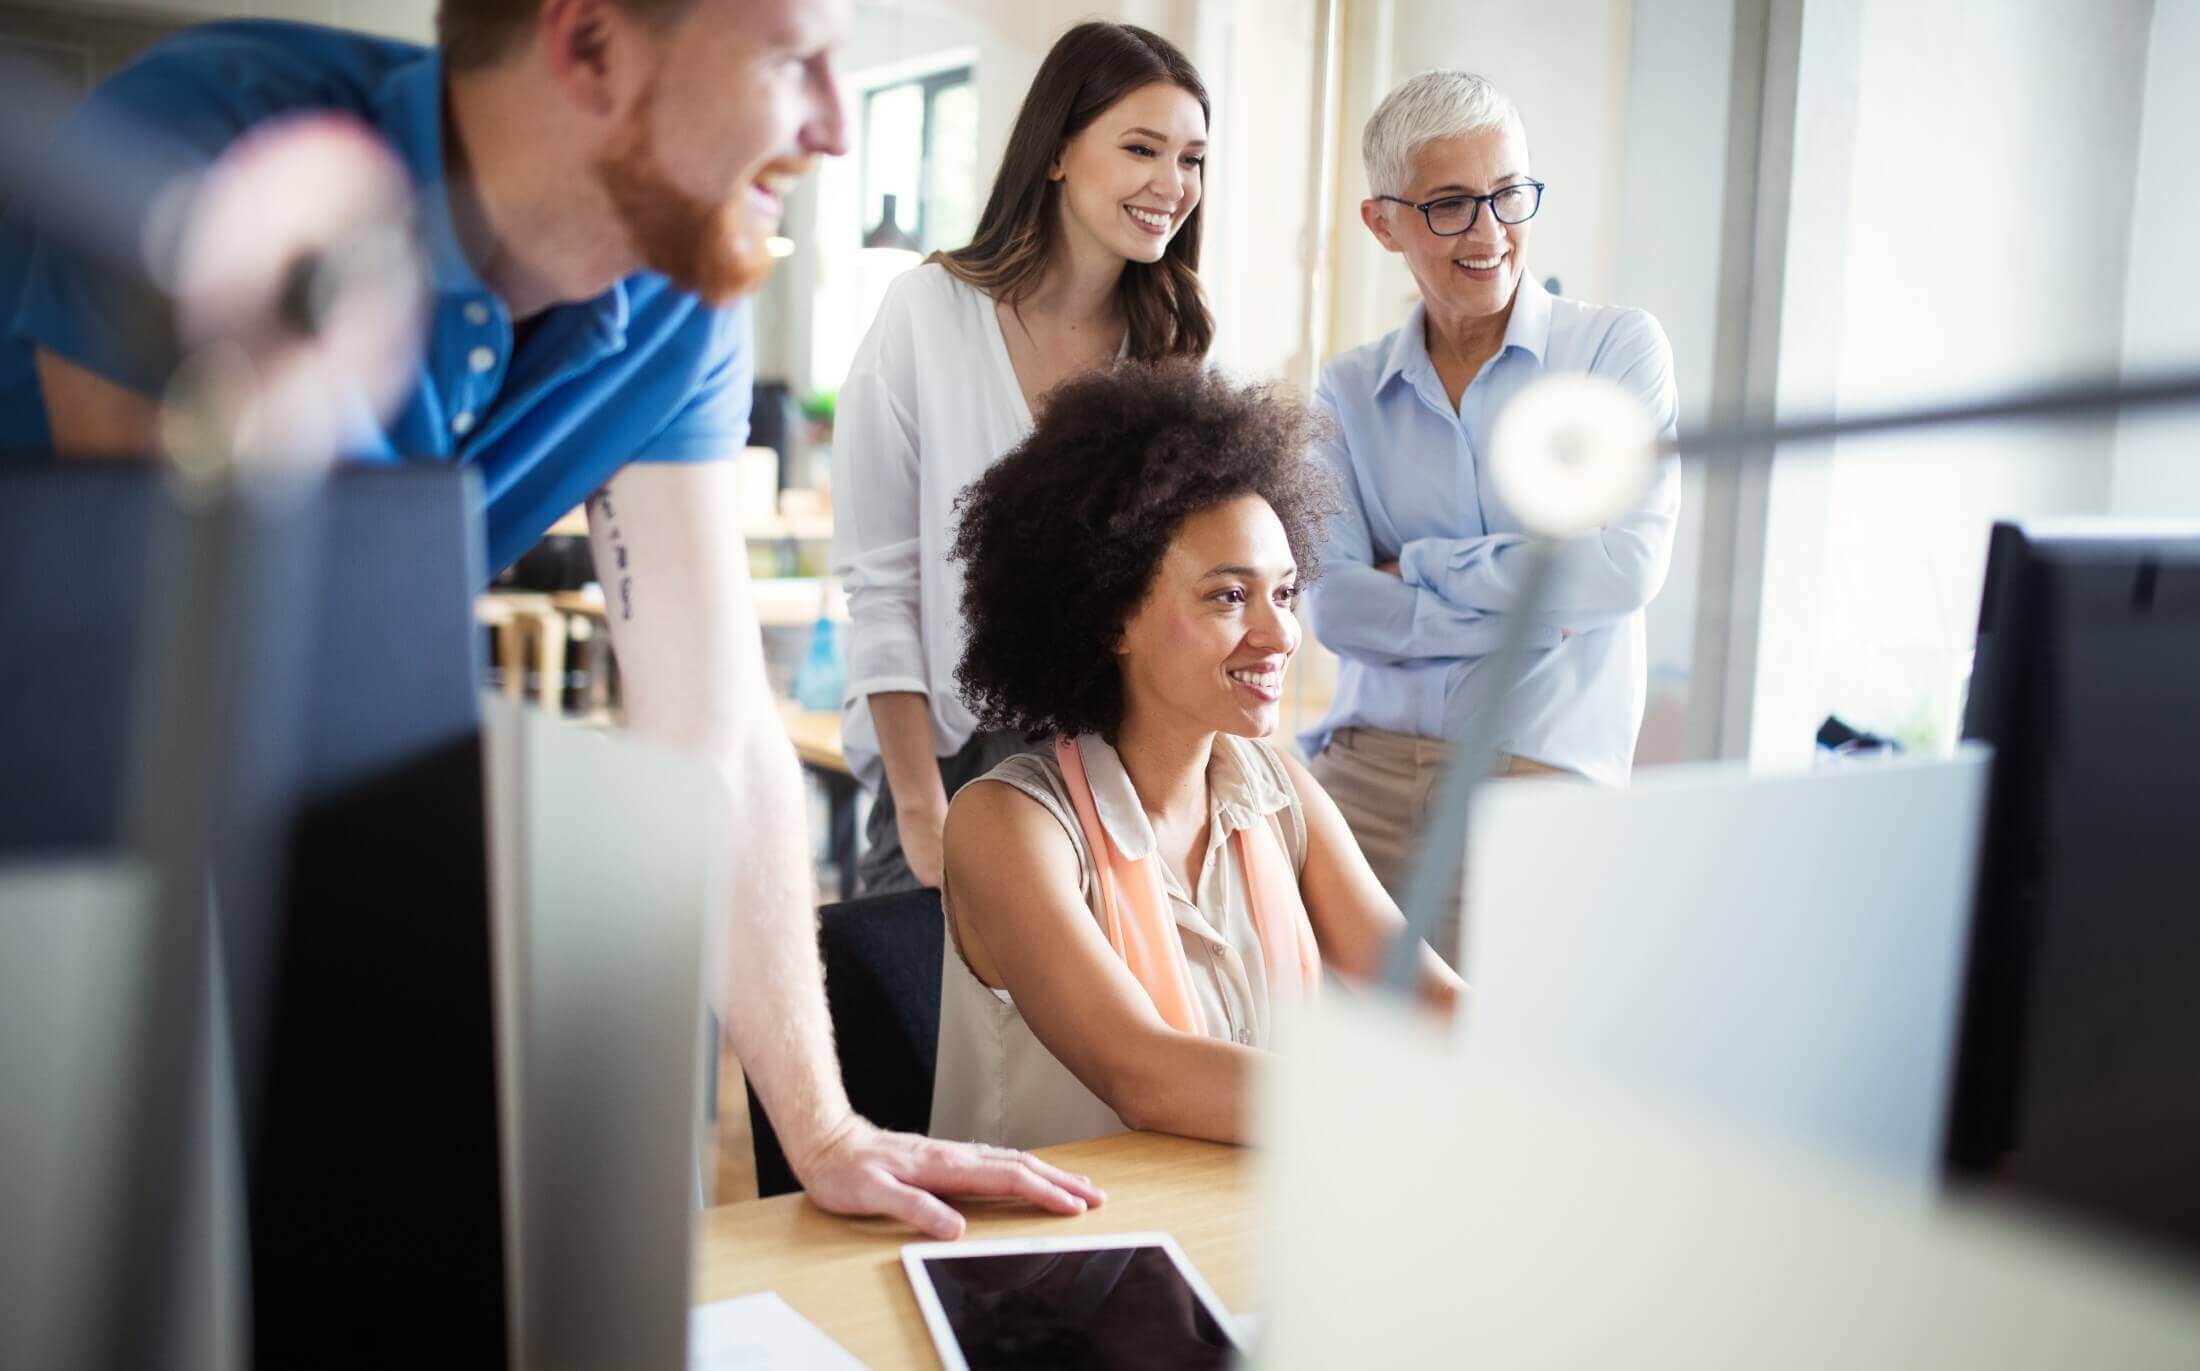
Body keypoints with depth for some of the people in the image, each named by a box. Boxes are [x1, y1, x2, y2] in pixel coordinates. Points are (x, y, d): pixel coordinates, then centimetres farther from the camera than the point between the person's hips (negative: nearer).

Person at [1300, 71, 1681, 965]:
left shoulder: (1620, 347, 4)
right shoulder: (1349, 394, 10)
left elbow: (1630, 561, -9)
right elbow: (1335, 604, -3)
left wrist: (1422, 568, -5)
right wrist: (1534, 613, -8)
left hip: (1545, 776, -2)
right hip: (1362, 770, 2)